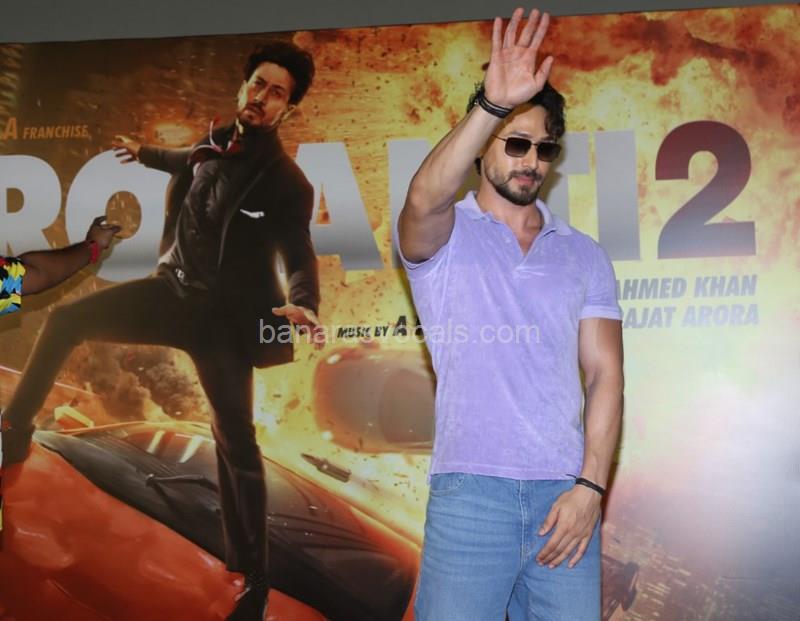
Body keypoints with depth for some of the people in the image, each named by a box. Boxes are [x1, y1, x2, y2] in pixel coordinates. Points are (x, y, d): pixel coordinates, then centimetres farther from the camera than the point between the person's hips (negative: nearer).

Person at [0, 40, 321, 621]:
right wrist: (144, 152, 46)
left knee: (236, 442, -3)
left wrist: (303, 303, -37)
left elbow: (299, 255, -14)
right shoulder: (213, 146, 3)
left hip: (224, 316, -6)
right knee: (65, 321, -4)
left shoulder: (287, 182, -14)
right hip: (174, 291, 6)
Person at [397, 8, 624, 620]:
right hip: (470, 494, -3)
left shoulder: (585, 255, 13)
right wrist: (492, 105, -32)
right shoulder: (443, 237, 5)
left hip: (565, 496, 3)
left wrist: (590, 486, -5)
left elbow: (605, 373, 6)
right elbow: (425, 199, -20)